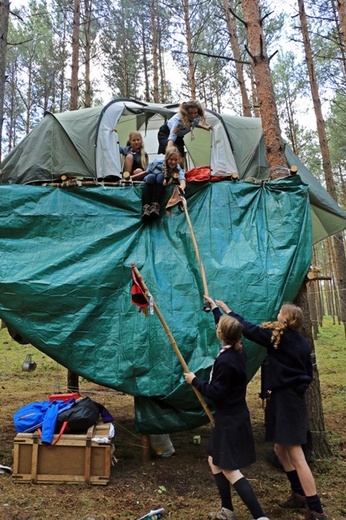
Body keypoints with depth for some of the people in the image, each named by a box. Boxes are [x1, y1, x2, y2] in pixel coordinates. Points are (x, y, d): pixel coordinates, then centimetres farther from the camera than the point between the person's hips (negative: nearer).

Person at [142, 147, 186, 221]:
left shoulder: (178, 169, -19)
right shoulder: (158, 162, -20)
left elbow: (182, 179, -40)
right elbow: (146, 171, -5)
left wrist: (182, 186, -61)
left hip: (163, 184, 0)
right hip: (149, 182, 0)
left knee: (161, 176, -31)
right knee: (151, 176, -34)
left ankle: (155, 205, -45)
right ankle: (146, 207, -47)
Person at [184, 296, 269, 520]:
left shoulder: (225, 361, -27)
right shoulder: (239, 351, 0)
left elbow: (216, 392, -22)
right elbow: (229, 326, 19)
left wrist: (195, 380, -10)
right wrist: (216, 309, 31)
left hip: (230, 420, -10)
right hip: (235, 416, 10)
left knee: (229, 470, -2)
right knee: (214, 461, 21)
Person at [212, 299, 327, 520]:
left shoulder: (277, 336, -13)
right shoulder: (302, 342, 8)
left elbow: (248, 328, -7)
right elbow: (309, 375, 12)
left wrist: (226, 309, 3)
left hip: (284, 400, -9)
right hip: (293, 398, 9)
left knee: (296, 457, -3)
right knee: (281, 449, 21)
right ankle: (300, 494, 32)